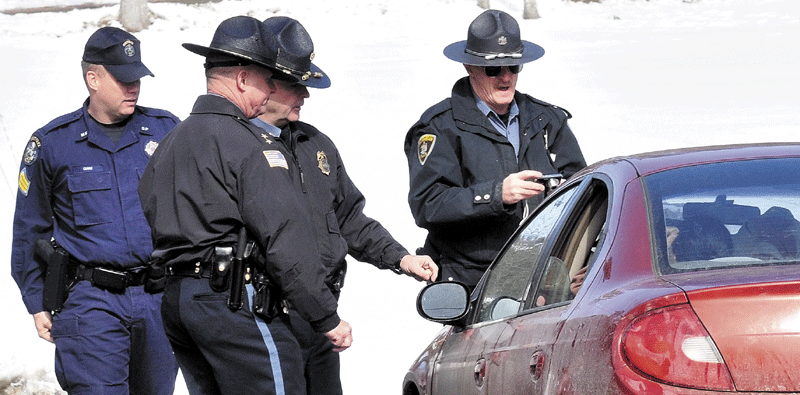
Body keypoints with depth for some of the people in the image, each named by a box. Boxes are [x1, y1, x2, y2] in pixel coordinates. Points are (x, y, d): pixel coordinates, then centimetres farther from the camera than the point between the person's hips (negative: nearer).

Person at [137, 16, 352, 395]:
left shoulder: (169, 143, 17)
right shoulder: (252, 145, -11)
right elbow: (287, 239, -16)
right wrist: (327, 318, -11)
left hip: (175, 300, 9)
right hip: (236, 306, -9)